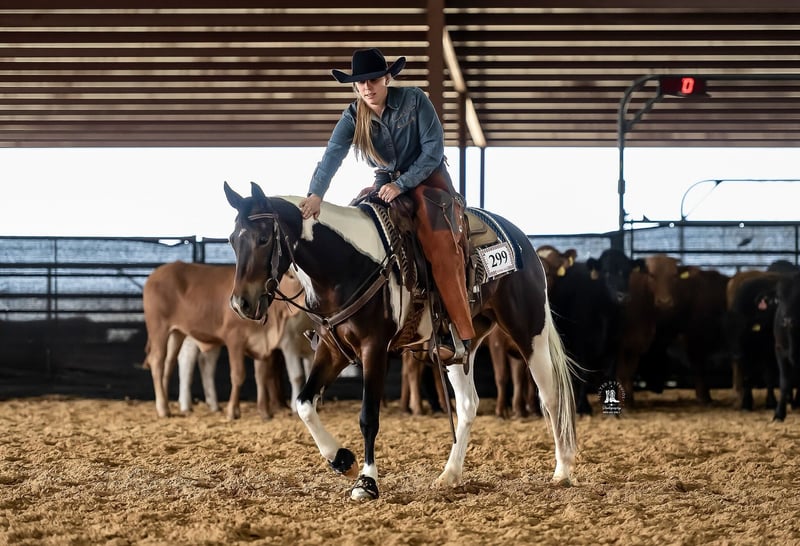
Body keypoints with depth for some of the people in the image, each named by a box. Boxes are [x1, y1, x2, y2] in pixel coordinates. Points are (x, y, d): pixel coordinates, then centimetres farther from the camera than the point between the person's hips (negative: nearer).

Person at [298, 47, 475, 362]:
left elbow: (433, 150, -15)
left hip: (428, 180, -5)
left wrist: (401, 185, -22)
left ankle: (459, 337, -25)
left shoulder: (414, 100, -15)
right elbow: (331, 157, -22)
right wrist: (315, 195, -39)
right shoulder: (353, 117, -7)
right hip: (386, 186, 5)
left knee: (440, 247, -24)